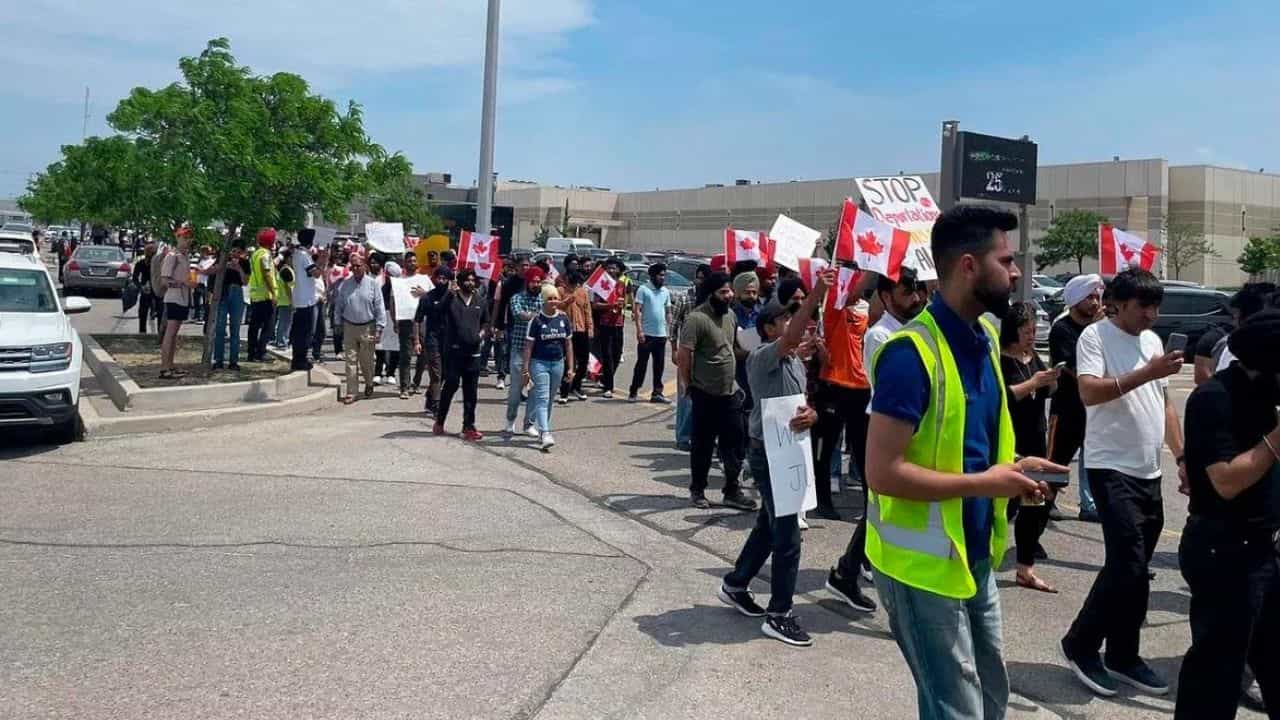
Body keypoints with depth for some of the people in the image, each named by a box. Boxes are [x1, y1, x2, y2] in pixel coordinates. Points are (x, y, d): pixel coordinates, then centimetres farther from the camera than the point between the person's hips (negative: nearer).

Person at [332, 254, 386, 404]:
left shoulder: (372, 283, -5)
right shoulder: (345, 284, 2)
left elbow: (379, 307, -4)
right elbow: (338, 306, 9)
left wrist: (379, 328, -7)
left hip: (367, 327, -1)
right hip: (349, 327, 2)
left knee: (366, 361, 9)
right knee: (351, 361, 0)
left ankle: (369, 384, 36)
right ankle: (351, 393, 3)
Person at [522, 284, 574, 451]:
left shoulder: (563, 318, 4)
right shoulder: (536, 320, -7)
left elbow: (568, 344, 10)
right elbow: (528, 346, -6)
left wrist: (570, 367, 7)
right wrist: (526, 370, -9)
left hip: (558, 363, 4)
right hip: (539, 363, -4)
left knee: (549, 399, 13)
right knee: (542, 398, -11)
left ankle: (543, 428, 27)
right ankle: (545, 434, -18)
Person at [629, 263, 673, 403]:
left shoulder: (666, 291, 12)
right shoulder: (643, 289, -5)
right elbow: (637, 310, -9)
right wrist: (639, 330, -16)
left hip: (661, 335, 5)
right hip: (646, 334, -5)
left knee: (659, 365, 9)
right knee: (641, 364, 1)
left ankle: (657, 393, 16)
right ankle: (634, 392, 9)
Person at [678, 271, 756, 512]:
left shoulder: (730, 315, 7)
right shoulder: (697, 318, -17)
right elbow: (684, 356, -17)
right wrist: (689, 386, -10)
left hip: (730, 392, 7)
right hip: (706, 395, -6)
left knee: (733, 443, 9)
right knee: (703, 445, 6)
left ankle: (732, 491, 20)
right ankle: (697, 491, 22)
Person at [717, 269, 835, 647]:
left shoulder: (795, 362, 13)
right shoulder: (762, 357, -16)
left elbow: (806, 403, 11)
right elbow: (790, 338, -36)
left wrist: (810, 415, -15)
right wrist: (817, 295, -43)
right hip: (769, 452, -9)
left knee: (769, 526, 20)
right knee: (787, 535, -6)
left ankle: (735, 585, 36)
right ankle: (779, 615, 3)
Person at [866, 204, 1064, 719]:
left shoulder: (984, 338, 6)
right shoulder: (912, 352, -22)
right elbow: (883, 472, -26)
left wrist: (1009, 467, 0)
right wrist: (985, 484, -20)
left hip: (974, 555, 9)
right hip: (924, 566, -9)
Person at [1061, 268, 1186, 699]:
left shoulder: (1152, 340, 15)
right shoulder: (1096, 336, -8)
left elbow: (1163, 403, 21)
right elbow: (1089, 392, -23)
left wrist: (1182, 455, 16)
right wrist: (1147, 372, -27)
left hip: (1149, 471, 8)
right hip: (1111, 468, -7)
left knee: (1133, 567, 11)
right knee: (1129, 565, -12)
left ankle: (1122, 656, 20)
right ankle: (1080, 645, 4)